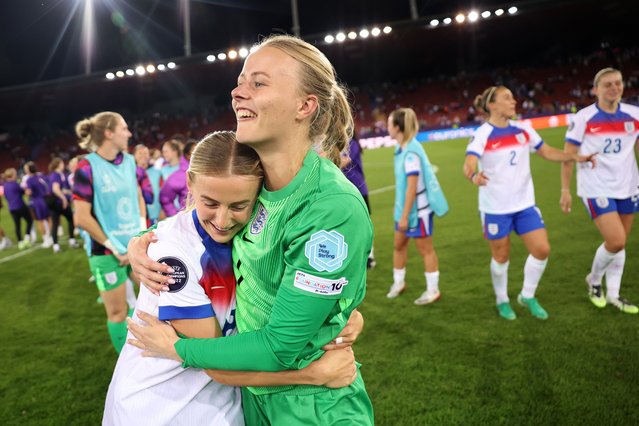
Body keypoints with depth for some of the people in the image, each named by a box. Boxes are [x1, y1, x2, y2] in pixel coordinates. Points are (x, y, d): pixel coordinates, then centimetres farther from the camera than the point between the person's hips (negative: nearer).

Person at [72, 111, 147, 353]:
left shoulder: (129, 161, 4)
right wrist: (115, 247, -12)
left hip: (138, 245, 6)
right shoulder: (87, 167, -14)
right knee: (117, 313, 6)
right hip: (108, 253, -5)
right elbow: (82, 218, -15)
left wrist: (143, 231, 3)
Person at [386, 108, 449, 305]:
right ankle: (398, 283, 36)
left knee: (425, 249, 5)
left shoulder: (411, 152, -24)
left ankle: (433, 290, 20)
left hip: (418, 209, -9)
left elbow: (412, 187, -25)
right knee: (399, 245, 17)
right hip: (405, 207, 9)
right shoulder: (402, 148, 4)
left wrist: (405, 216, -22)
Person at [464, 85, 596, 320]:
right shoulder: (482, 134, -14)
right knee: (501, 256, 7)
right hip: (495, 207, -5)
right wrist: (474, 176, -52)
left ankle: (528, 296, 24)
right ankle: (502, 301, 31)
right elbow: (469, 163, -30)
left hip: (525, 204, 5)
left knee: (542, 250, 1)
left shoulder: (523, 129, 3)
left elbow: (547, 151, 12)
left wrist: (575, 157, -2)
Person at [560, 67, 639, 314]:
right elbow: (568, 155, -5)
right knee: (616, 241, -12)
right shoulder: (583, 118, -10)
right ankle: (593, 281, 17)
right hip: (597, 189, -5)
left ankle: (613, 294, 25)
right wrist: (565, 189, -7)